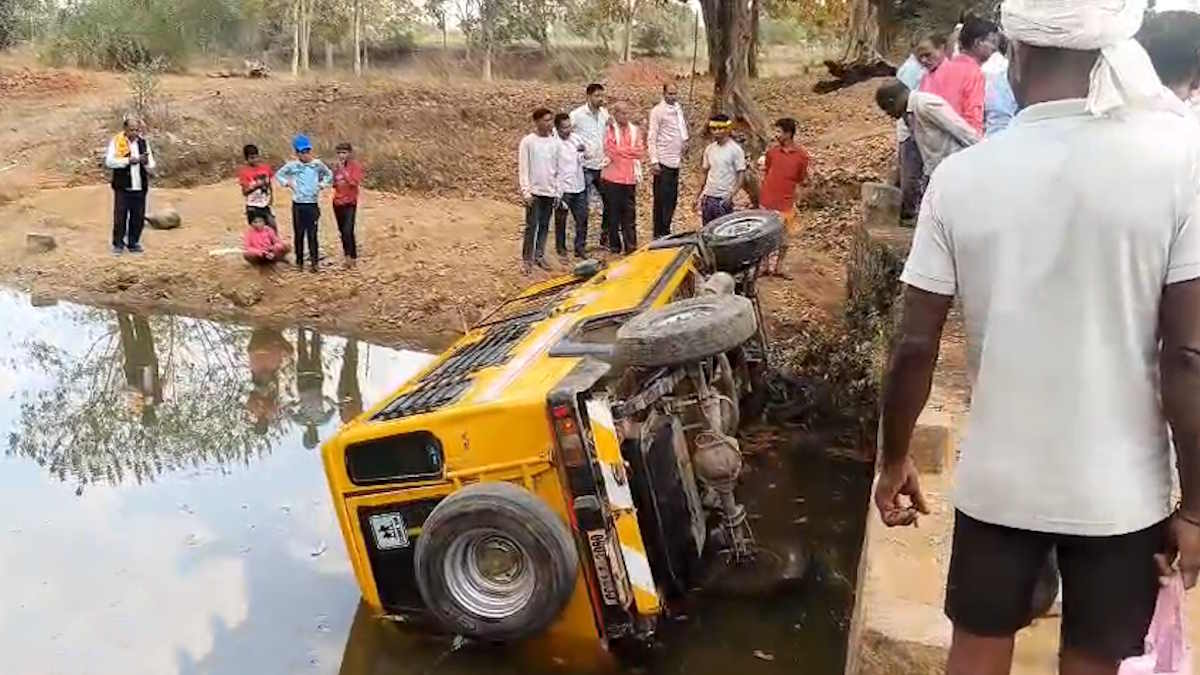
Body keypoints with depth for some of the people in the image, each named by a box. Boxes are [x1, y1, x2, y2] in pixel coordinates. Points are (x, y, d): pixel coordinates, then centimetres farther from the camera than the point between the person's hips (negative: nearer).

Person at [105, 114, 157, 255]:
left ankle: (133, 243, 18)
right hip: (122, 187, -3)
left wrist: (149, 166, -15)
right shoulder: (116, 141, -3)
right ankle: (118, 244, 10)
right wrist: (128, 161, -19)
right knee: (120, 217, -1)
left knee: (138, 218, 6)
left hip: (140, 187, 3)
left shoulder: (143, 142, 9)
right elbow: (109, 161, -10)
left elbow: (151, 161, 8)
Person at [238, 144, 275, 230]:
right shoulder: (243, 171, -11)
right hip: (253, 207, -4)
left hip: (265, 205, 4)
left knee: (273, 228, 4)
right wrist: (256, 185, -27)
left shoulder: (265, 167, 0)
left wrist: (271, 195, 2)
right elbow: (245, 191, -13)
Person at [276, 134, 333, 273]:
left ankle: (314, 261, -1)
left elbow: (329, 175, 16)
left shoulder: (318, 164, 1)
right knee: (299, 234, 6)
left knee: (312, 234, -3)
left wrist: (322, 185, 4)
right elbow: (278, 175, 13)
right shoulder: (292, 166, -1)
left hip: (312, 205, 0)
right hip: (298, 205, 0)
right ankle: (299, 261, 15)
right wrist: (287, 183, 0)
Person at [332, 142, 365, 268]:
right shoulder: (337, 167, 12)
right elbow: (334, 183, 19)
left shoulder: (355, 166, -5)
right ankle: (348, 256, 19)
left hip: (350, 203, -6)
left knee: (348, 231, -17)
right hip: (337, 202, 6)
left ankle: (351, 257, -10)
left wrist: (343, 169, -19)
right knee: (342, 232, 10)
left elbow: (354, 182, -19)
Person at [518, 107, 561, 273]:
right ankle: (527, 259, 4)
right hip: (534, 191, -5)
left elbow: (557, 168, 12)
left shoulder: (554, 141, 6)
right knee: (532, 226, -4)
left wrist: (557, 190, 9)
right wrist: (526, 191, -13)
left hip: (550, 192, 5)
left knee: (544, 226, 10)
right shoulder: (528, 142, -8)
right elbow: (523, 168, -8)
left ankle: (539, 256, 20)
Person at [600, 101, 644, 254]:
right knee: (613, 212, 4)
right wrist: (631, 151, -5)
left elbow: (641, 152, 3)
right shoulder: (610, 130, -1)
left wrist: (621, 150, -6)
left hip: (630, 178, 3)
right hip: (612, 178, -2)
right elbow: (611, 152, -12)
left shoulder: (635, 130, 11)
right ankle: (614, 245, 12)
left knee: (629, 212, 1)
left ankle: (630, 244, 5)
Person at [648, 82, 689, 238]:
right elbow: (652, 138, -12)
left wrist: (685, 141, 11)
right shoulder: (658, 111, -9)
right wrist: (654, 161, -17)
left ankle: (666, 231, 22)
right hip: (663, 162, -8)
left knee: (672, 199, 12)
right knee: (661, 200, -3)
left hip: (675, 161, 8)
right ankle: (659, 234, 3)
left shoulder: (678, 109, 13)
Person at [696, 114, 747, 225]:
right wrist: (700, 196, 12)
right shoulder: (709, 149, 9)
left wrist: (731, 194, -18)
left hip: (723, 200, -5)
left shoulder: (735, 150, -8)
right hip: (708, 198, 5)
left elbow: (741, 175, -7)